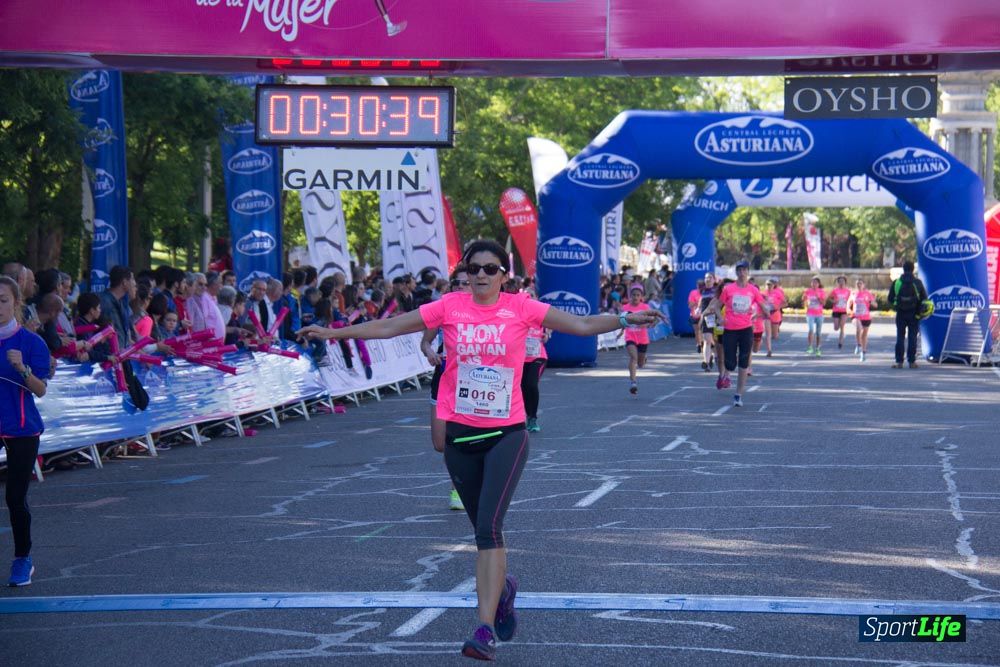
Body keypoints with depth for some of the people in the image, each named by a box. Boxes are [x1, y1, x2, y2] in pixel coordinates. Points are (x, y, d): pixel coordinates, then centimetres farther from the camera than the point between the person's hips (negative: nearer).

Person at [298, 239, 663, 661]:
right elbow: (390, 327, 2)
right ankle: (502, 585, 43)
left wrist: (624, 320, -18)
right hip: (460, 433, 3)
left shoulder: (520, 307, -3)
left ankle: (486, 630, -17)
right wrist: (335, 333, -1)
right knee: (484, 528, 12)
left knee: (489, 527, -16)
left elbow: (582, 325, -5)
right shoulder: (450, 307, 0)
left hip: (507, 433, -3)